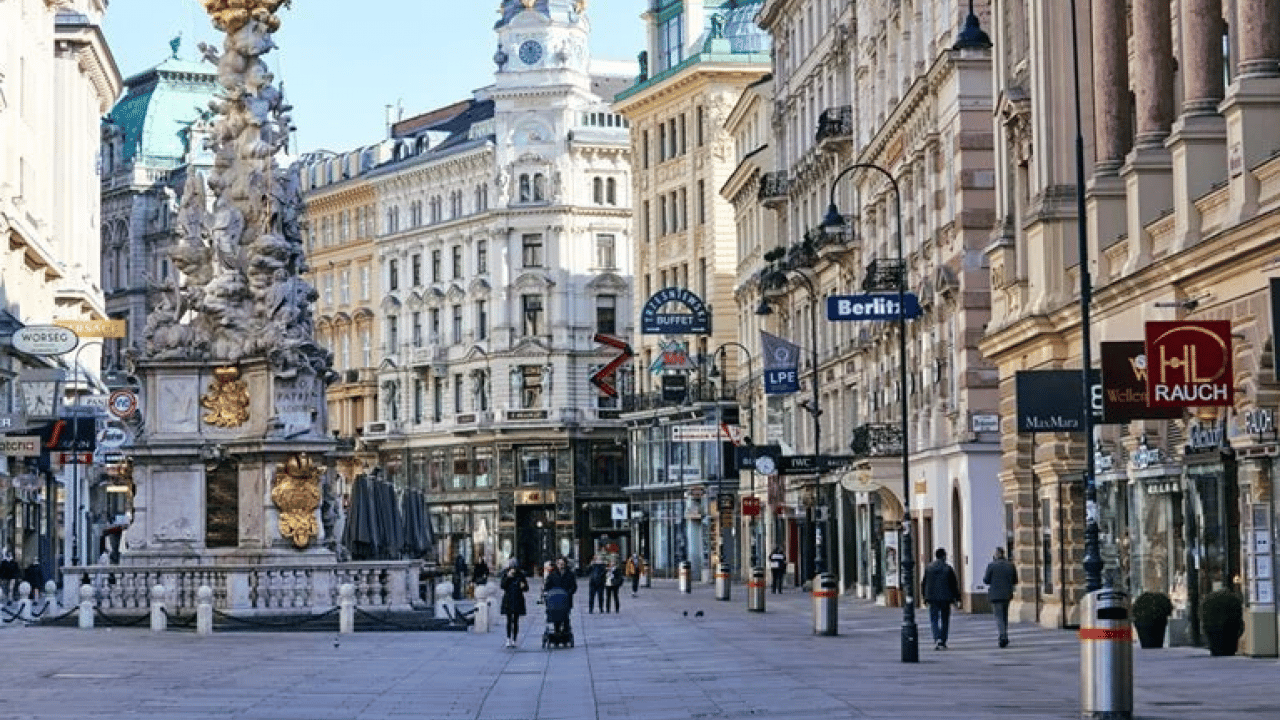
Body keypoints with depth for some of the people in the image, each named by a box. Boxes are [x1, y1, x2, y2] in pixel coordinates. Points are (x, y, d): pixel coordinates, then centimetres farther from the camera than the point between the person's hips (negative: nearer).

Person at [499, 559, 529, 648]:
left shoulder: (521, 575, 3)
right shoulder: (505, 575, 3)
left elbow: (526, 589, 7)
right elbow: (503, 586, -8)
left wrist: (523, 586, -16)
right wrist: (508, 577, -17)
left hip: (518, 600, 0)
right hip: (508, 600, 0)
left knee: (516, 621, -1)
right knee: (509, 620, 2)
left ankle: (514, 640, 3)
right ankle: (508, 640, 8)